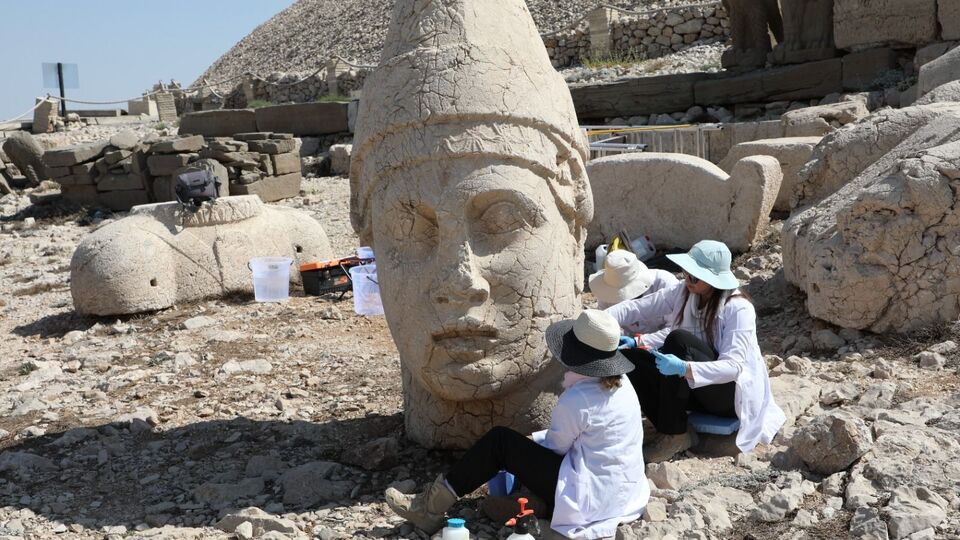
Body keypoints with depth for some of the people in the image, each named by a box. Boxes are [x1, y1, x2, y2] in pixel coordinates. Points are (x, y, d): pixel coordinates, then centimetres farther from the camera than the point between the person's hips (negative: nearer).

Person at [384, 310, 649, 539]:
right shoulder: (622, 383, 6)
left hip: (590, 498, -9)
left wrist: (532, 441, 16)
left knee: (499, 441, -3)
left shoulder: (576, 399, -20)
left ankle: (431, 507, 5)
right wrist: (535, 439, 15)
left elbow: (555, 447, -4)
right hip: (623, 492, 9)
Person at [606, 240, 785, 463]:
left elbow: (733, 367, -29)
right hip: (694, 388, 7)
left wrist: (684, 368, -45)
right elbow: (639, 308, -6)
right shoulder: (684, 292, -4)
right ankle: (678, 433, -15)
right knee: (630, 358, -15)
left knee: (679, 340, -32)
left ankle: (673, 435, -23)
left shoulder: (738, 309, -21)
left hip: (732, 393, -7)